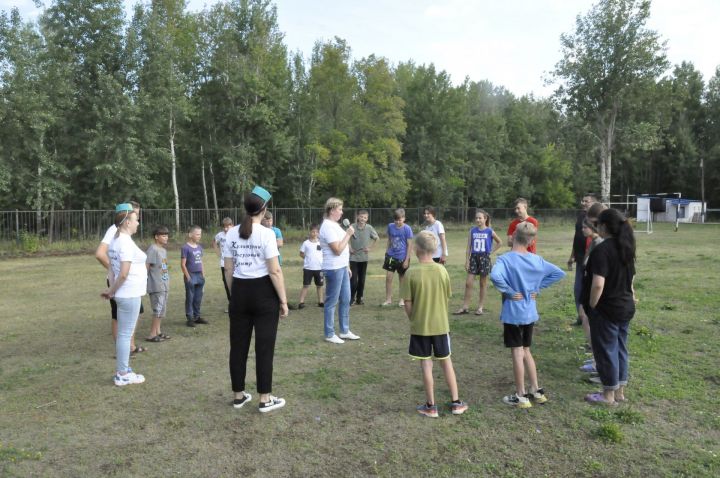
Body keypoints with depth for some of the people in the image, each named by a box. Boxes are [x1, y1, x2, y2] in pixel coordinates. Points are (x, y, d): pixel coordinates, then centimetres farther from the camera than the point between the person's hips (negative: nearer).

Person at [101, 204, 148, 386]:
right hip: (130, 295, -9)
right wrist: (111, 290, -8)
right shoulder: (126, 243, -19)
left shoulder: (115, 241, 11)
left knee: (124, 334, 16)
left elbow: (111, 269, 10)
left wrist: (111, 289, 4)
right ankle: (122, 375, 8)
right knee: (125, 334, -1)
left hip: (125, 294, 9)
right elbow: (124, 273, -22)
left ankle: (123, 370, 26)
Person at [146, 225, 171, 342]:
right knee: (159, 309, -8)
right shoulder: (153, 249, -14)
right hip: (156, 286, -9)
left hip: (164, 285, 9)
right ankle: (152, 335, -1)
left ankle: (157, 332, 24)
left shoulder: (164, 249, 13)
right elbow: (145, 265, -17)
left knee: (162, 309, 14)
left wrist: (167, 282, 16)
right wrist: (145, 280, -18)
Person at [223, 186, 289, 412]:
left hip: (240, 292, 5)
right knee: (264, 346, 4)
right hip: (263, 292, -5)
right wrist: (283, 300, -7)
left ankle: (239, 395, 25)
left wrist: (234, 294, 18)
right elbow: (275, 271, -14)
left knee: (238, 345, 13)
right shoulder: (266, 234, -12)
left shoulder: (231, 234, 3)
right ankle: (265, 399, 12)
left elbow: (228, 270, 7)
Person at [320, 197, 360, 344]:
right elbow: (338, 250, -21)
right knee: (332, 302, 0)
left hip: (342, 267, 10)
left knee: (345, 300, 15)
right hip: (334, 269, -10)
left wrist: (347, 266, 20)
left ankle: (344, 331, 26)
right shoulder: (328, 226, -17)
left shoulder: (335, 225, 14)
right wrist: (348, 234, -14)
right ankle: (329, 334, 11)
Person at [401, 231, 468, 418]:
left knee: (426, 364, 7)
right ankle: (456, 402, 25)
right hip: (441, 325, 3)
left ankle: (431, 406, 17)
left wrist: (413, 319, 6)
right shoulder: (442, 271, -6)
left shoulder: (411, 273, -14)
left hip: (420, 327, -2)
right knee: (446, 361, 16)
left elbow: (408, 304, -11)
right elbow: (447, 298, 3)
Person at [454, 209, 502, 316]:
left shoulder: (489, 231, -3)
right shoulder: (472, 230, 4)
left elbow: (500, 242, 8)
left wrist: (491, 251, 1)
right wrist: (467, 260, -1)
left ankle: (480, 307, 17)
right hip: (473, 257, 2)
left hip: (484, 258, -2)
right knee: (468, 283, -1)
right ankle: (464, 307, 5)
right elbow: (468, 247, 4)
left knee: (483, 283, 7)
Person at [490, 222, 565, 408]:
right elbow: (559, 273, 8)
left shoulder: (505, 259, -17)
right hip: (530, 313, 6)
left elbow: (495, 276, -36)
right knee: (526, 351, 20)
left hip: (513, 313, -6)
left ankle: (521, 396, 13)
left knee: (517, 353, 3)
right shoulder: (537, 260, 1)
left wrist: (509, 291, -20)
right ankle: (536, 391, 27)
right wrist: (538, 287, 5)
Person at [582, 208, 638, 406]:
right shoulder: (626, 247, 6)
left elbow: (598, 284, -28)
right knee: (620, 348, 17)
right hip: (626, 306, 9)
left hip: (606, 309, -8)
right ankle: (619, 391, 29)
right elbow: (630, 277, 17)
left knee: (606, 350, 4)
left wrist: (591, 306, -16)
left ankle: (608, 395, 16)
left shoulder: (602, 249, -22)